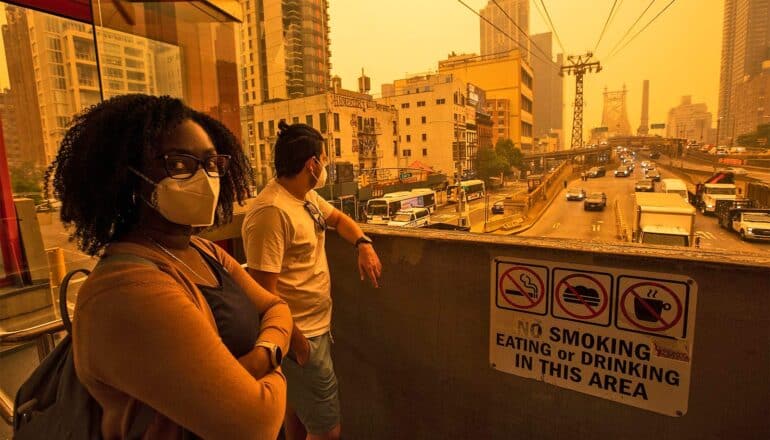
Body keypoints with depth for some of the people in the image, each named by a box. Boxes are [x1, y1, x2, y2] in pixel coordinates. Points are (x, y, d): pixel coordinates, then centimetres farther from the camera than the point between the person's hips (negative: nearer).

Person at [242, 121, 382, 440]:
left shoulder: (307, 196, 4)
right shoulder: (272, 211, -26)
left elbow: (337, 218, 21)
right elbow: (264, 292, -26)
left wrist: (364, 244, 2)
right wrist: (296, 341, -20)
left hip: (317, 325, 9)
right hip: (300, 336, -9)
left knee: (299, 407, 28)